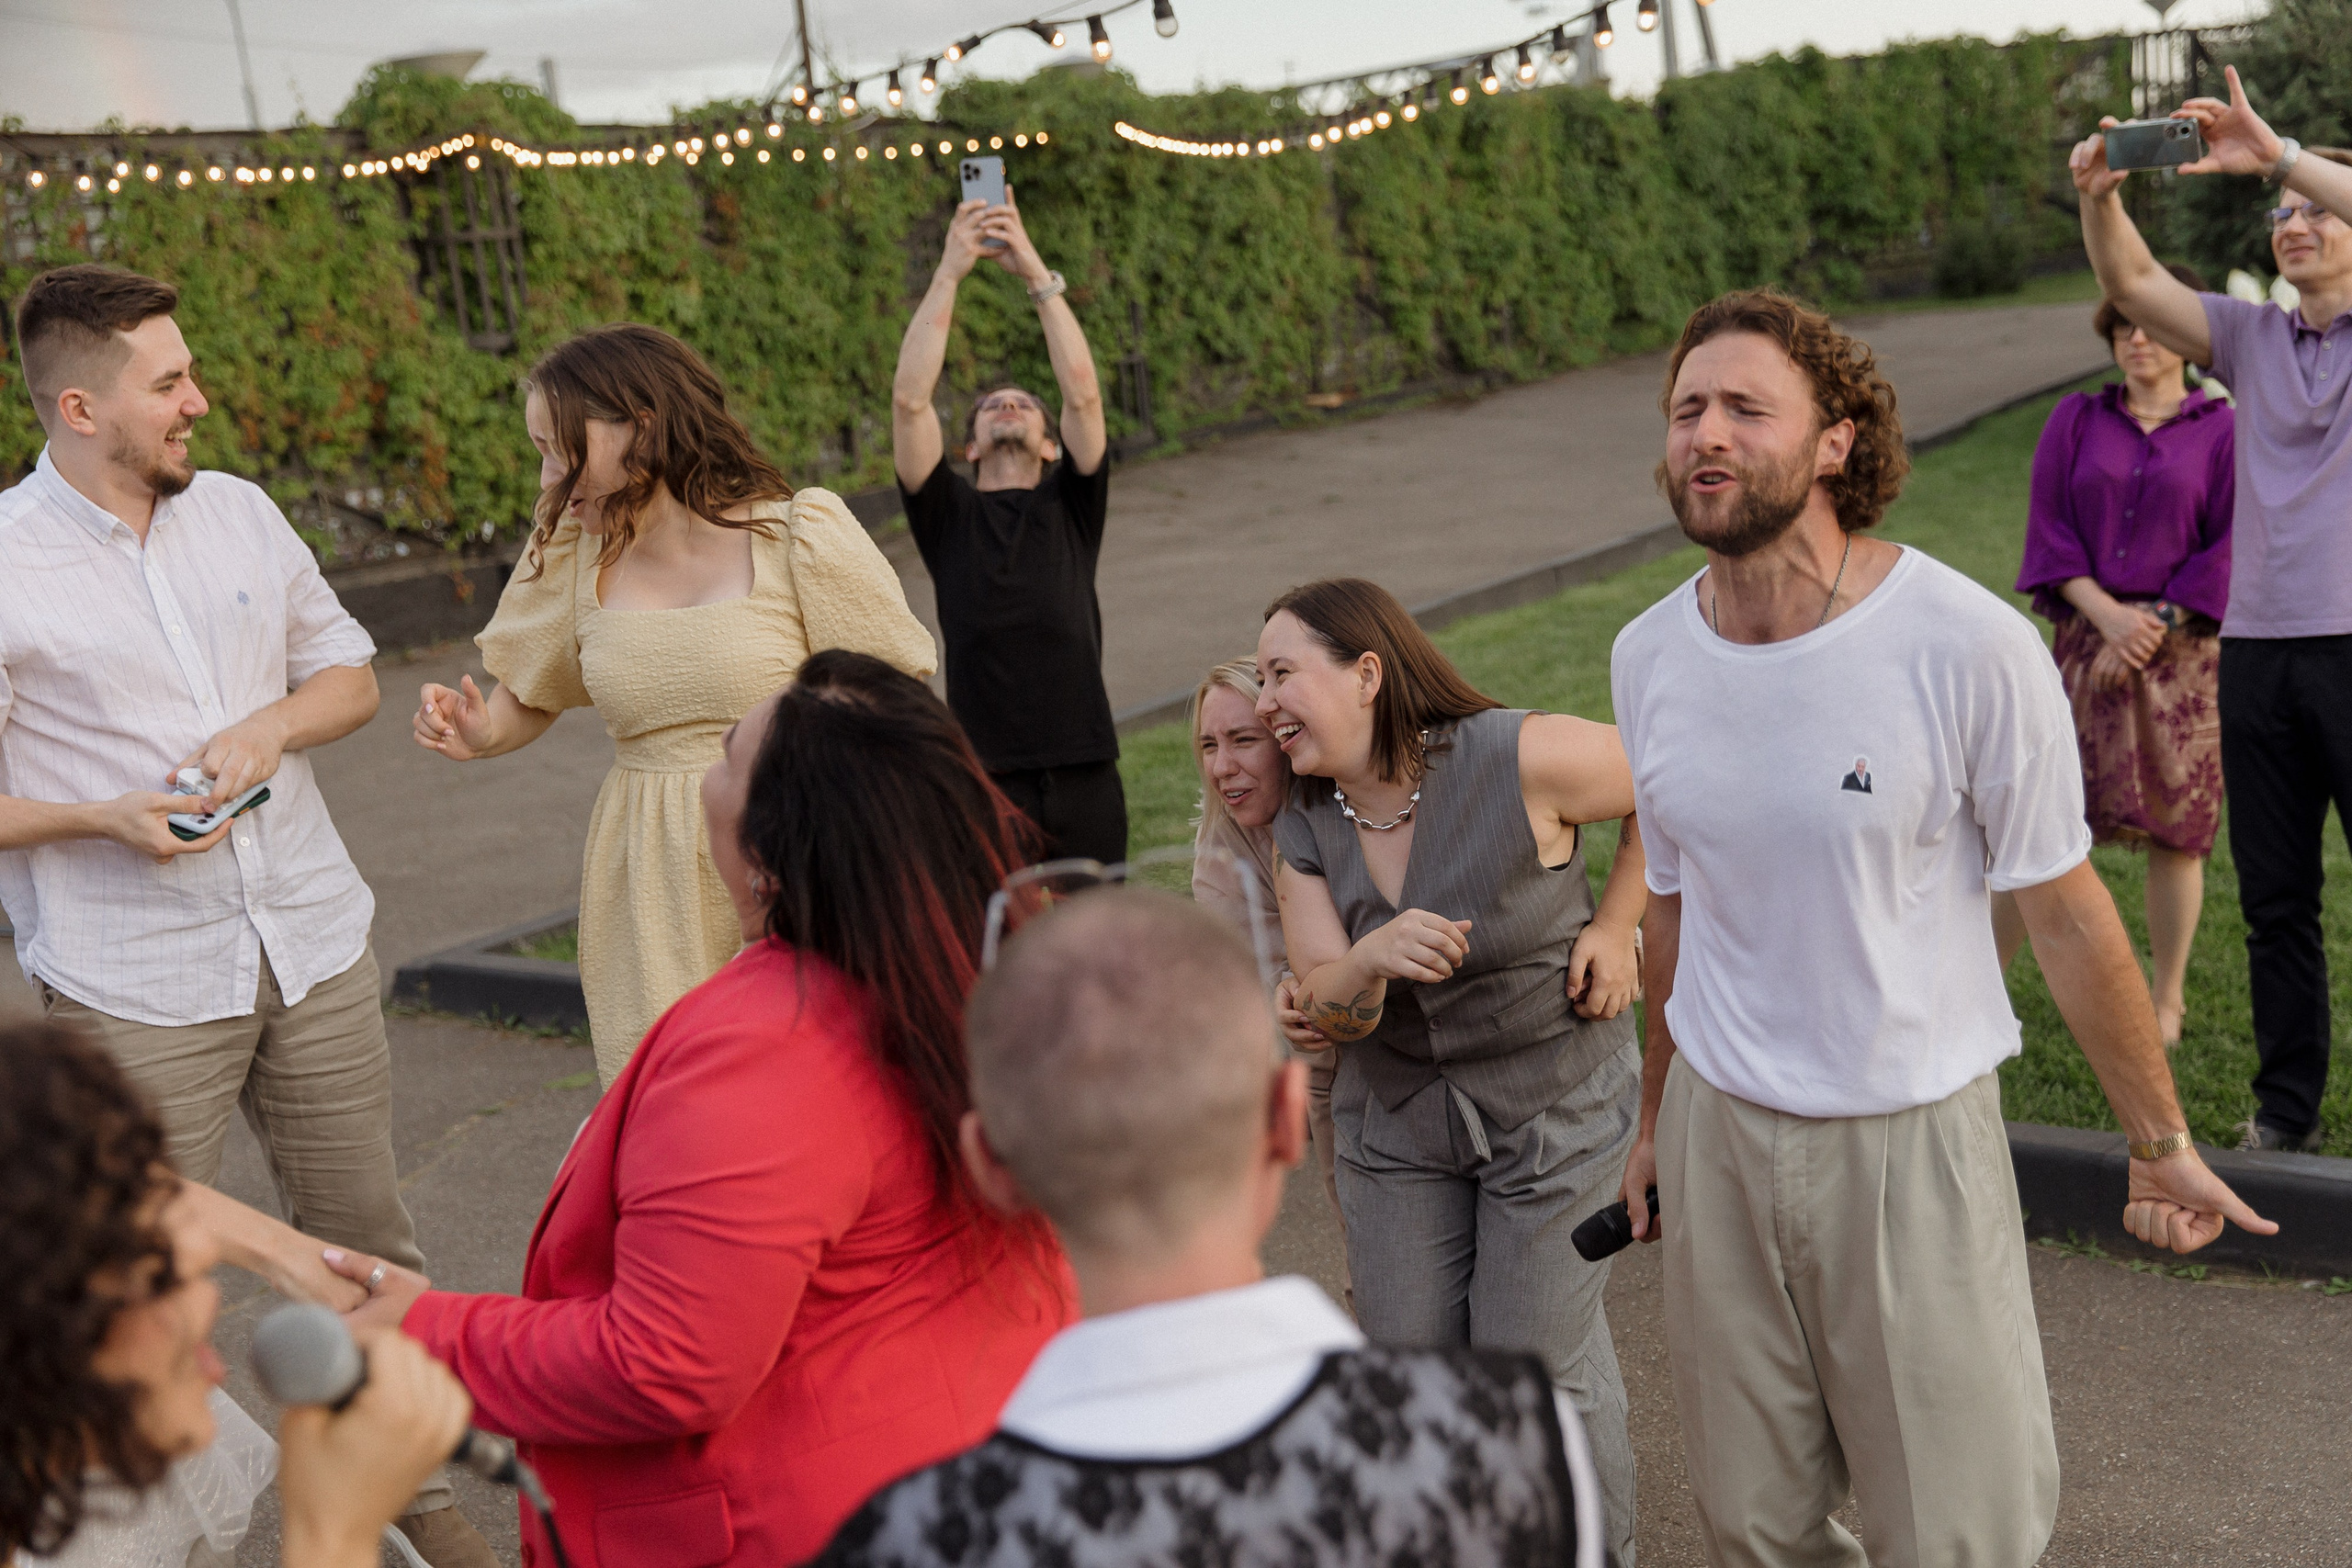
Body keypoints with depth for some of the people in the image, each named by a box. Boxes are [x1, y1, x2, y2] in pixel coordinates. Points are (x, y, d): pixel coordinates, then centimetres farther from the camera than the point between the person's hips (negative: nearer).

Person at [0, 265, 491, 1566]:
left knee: (367, 1240, 12)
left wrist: (267, 728, -5)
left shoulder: (240, 511, 8)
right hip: (135, 989, -5)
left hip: (314, 939, 5)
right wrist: (105, 815, -20)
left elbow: (349, 673, 16)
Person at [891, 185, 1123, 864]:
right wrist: (949, 273, -4)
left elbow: (1083, 394, -2)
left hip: (1084, 778, 1)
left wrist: (1037, 274, -4)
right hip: (986, 778, -1)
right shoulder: (949, 515, 10)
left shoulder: (1071, 506, 12)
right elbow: (910, 399, -2)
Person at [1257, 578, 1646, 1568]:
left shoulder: (1519, 760, -21)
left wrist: (1614, 927, -10)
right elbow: (1324, 1008, -10)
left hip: (1556, 1104, -5)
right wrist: (1371, 959, -32)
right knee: (1407, 1363, 8)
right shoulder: (1305, 834, -3)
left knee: (1539, 1365, -1)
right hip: (1394, 1112, 5)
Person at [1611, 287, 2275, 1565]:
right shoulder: (1648, 656, -2)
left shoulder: (1970, 648, -17)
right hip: (1717, 1131, 4)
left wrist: (2161, 1141, 0)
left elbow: (2066, 915, -8)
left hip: (1911, 1137, -4)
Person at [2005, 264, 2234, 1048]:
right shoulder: (2075, 420, 8)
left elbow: (2228, 549, -2)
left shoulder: (2222, 430, 4)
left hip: (2183, 648, -1)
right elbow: (2048, 529, 1)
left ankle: (2167, 1001, 18)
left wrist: (2154, 626, -12)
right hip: (2086, 640, 1)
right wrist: (2108, 615, -12)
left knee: (2173, 829, 3)